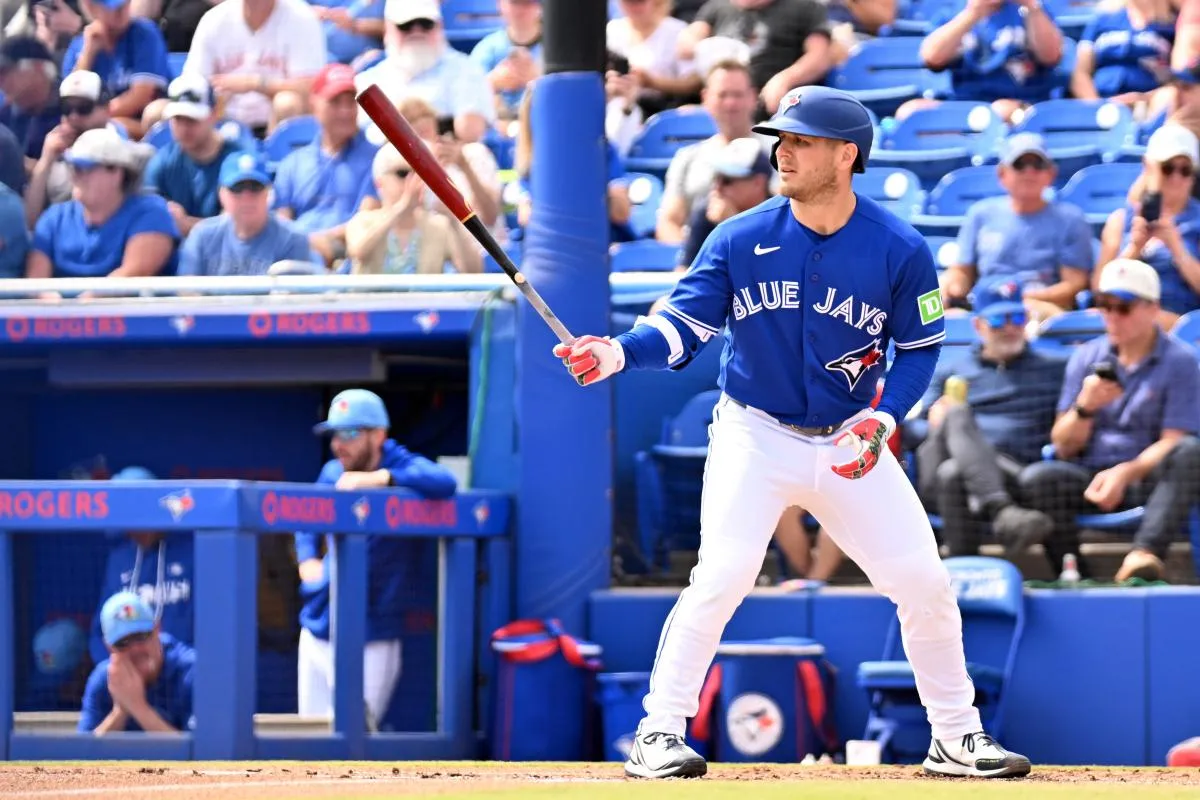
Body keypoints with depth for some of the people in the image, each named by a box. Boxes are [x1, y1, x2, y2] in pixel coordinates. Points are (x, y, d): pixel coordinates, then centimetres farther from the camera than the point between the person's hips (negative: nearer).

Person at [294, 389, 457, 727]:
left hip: (368, 644, -6)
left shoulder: (402, 468, -10)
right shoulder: (332, 473, 7)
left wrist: (380, 478, -36)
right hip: (317, 632, 6)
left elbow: (445, 482, -31)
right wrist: (307, 560, 7)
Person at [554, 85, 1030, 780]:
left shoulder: (900, 250, -9)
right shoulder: (740, 239, -9)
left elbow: (921, 347, 0)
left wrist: (885, 418, -16)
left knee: (925, 583, 0)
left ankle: (956, 737, 17)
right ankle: (660, 734, -8)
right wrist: (618, 354, -30)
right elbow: (682, 329, -10)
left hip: (850, 443, 1)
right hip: (755, 437, -1)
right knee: (722, 578, -18)